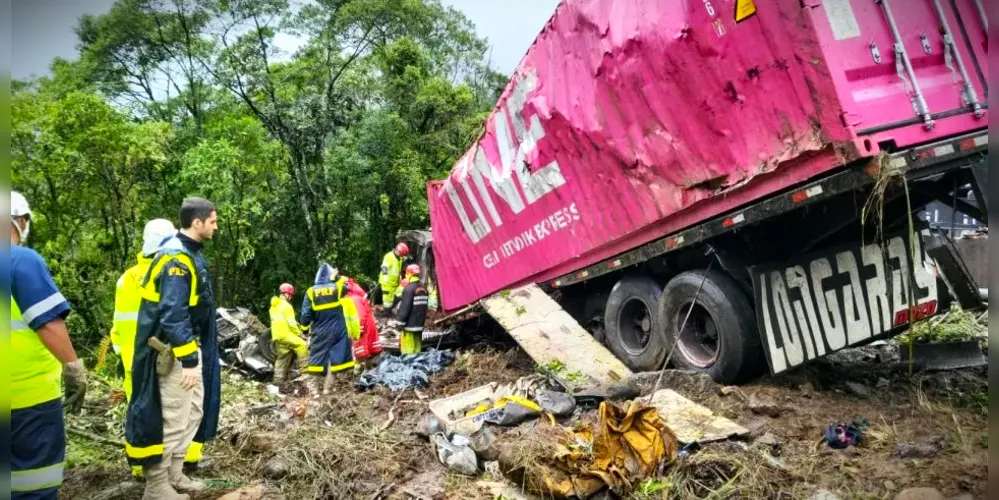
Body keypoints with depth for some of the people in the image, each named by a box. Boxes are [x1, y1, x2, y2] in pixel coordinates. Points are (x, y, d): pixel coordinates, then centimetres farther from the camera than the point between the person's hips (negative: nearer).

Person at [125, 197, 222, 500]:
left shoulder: (189, 254, 10)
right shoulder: (176, 258, -21)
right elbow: (173, 316, -26)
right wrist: (189, 359, -25)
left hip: (190, 346, 10)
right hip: (174, 351, -10)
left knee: (194, 411, 17)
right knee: (173, 418, -1)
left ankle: (174, 474, 28)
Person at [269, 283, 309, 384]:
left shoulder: (274, 306, 19)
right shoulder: (286, 305, -11)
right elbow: (291, 323, -14)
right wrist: (298, 333, -4)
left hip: (276, 335, 10)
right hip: (285, 334, -10)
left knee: (282, 357, 14)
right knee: (302, 345, -11)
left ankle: (278, 379, 14)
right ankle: (304, 371, -16)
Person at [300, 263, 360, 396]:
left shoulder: (311, 291, -3)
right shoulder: (338, 287, -3)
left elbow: (306, 314, -3)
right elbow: (346, 283, 20)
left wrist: (305, 328, 10)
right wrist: (339, 277, 32)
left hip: (319, 332, 0)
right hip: (337, 331, 0)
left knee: (317, 358, 5)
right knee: (333, 358, 3)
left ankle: (314, 389, 3)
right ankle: (327, 388, 3)